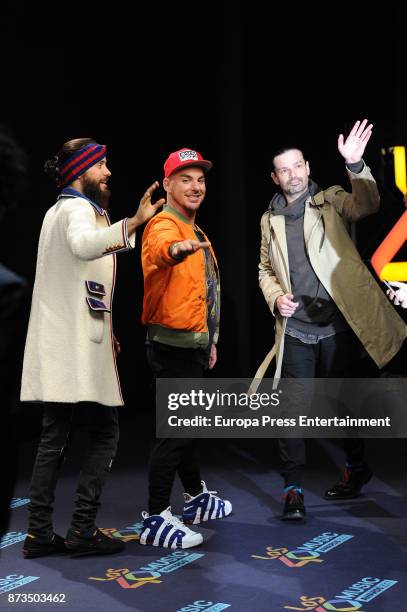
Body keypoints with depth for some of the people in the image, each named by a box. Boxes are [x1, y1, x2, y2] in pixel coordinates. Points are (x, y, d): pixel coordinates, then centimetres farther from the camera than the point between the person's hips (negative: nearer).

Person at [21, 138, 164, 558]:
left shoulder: (59, 210, 22)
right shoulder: (78, 209, -10)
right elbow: (83, 244, -35)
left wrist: (104, 329, 29)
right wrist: (133, 223, -49)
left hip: (56, 344, 10)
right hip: (78, 346, -10)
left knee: (54, 438, 9)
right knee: (105, 433, -3)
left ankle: (40, 533, 10)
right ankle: (82, 530, -4)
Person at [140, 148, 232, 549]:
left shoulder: (195, 233, 16)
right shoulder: (164, 225, -15)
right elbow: (160, 249, -42)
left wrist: (209, 342, 25)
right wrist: (176, 249, -65)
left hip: (193, 346, 10)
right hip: (174, 347, -10)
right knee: (175, 432, -7)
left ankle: (196, 499, 35)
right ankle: (155, 520, 0)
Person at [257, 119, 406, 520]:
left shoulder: (330, 202, 1)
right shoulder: (270, 220, 12)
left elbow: (367, 205, -19)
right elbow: (265, 269, 20)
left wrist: (355, 165, -35)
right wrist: (275, 297, -1)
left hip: (336, 325, -2)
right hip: (295, 329, 2)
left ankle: (356, 467, 33)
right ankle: (293, 489, 4)